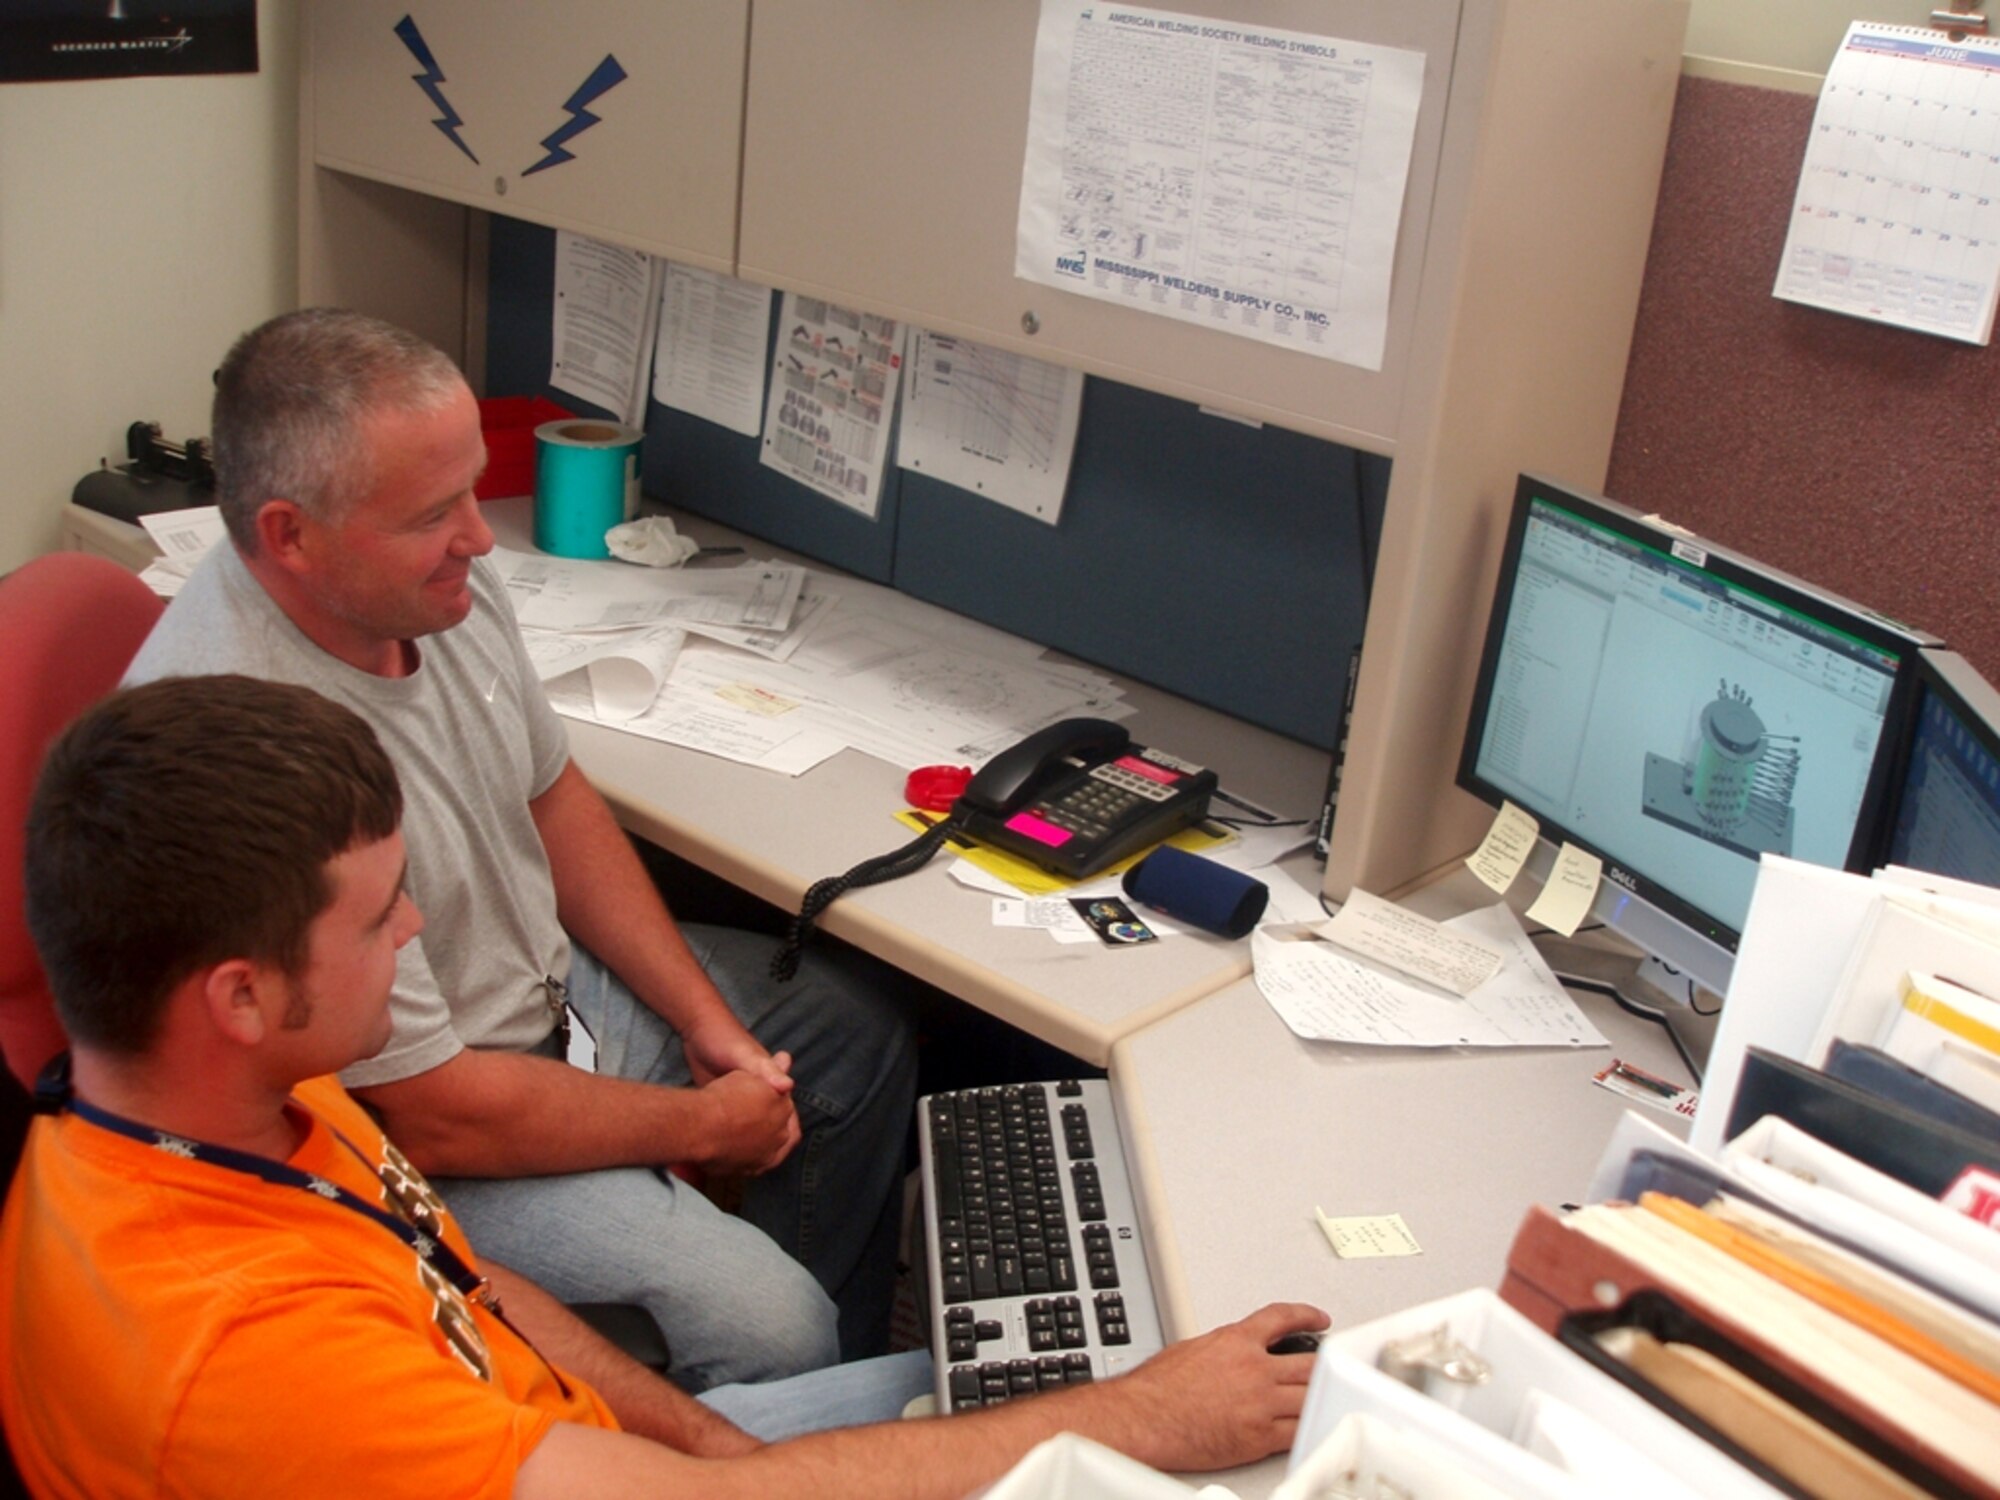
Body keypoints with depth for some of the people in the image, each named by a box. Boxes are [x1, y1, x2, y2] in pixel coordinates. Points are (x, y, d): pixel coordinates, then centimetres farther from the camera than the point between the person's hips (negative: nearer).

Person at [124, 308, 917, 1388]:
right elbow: (432, 1116, -27)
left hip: (555, 974, 9)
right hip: (401, 1132, -9)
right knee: (762, 1323, -22)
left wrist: (708, 1023, 0)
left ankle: (849, 1374, 33)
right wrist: (705, 1124, -14)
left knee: (862, 1023, 15)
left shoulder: (438, 582, -11)